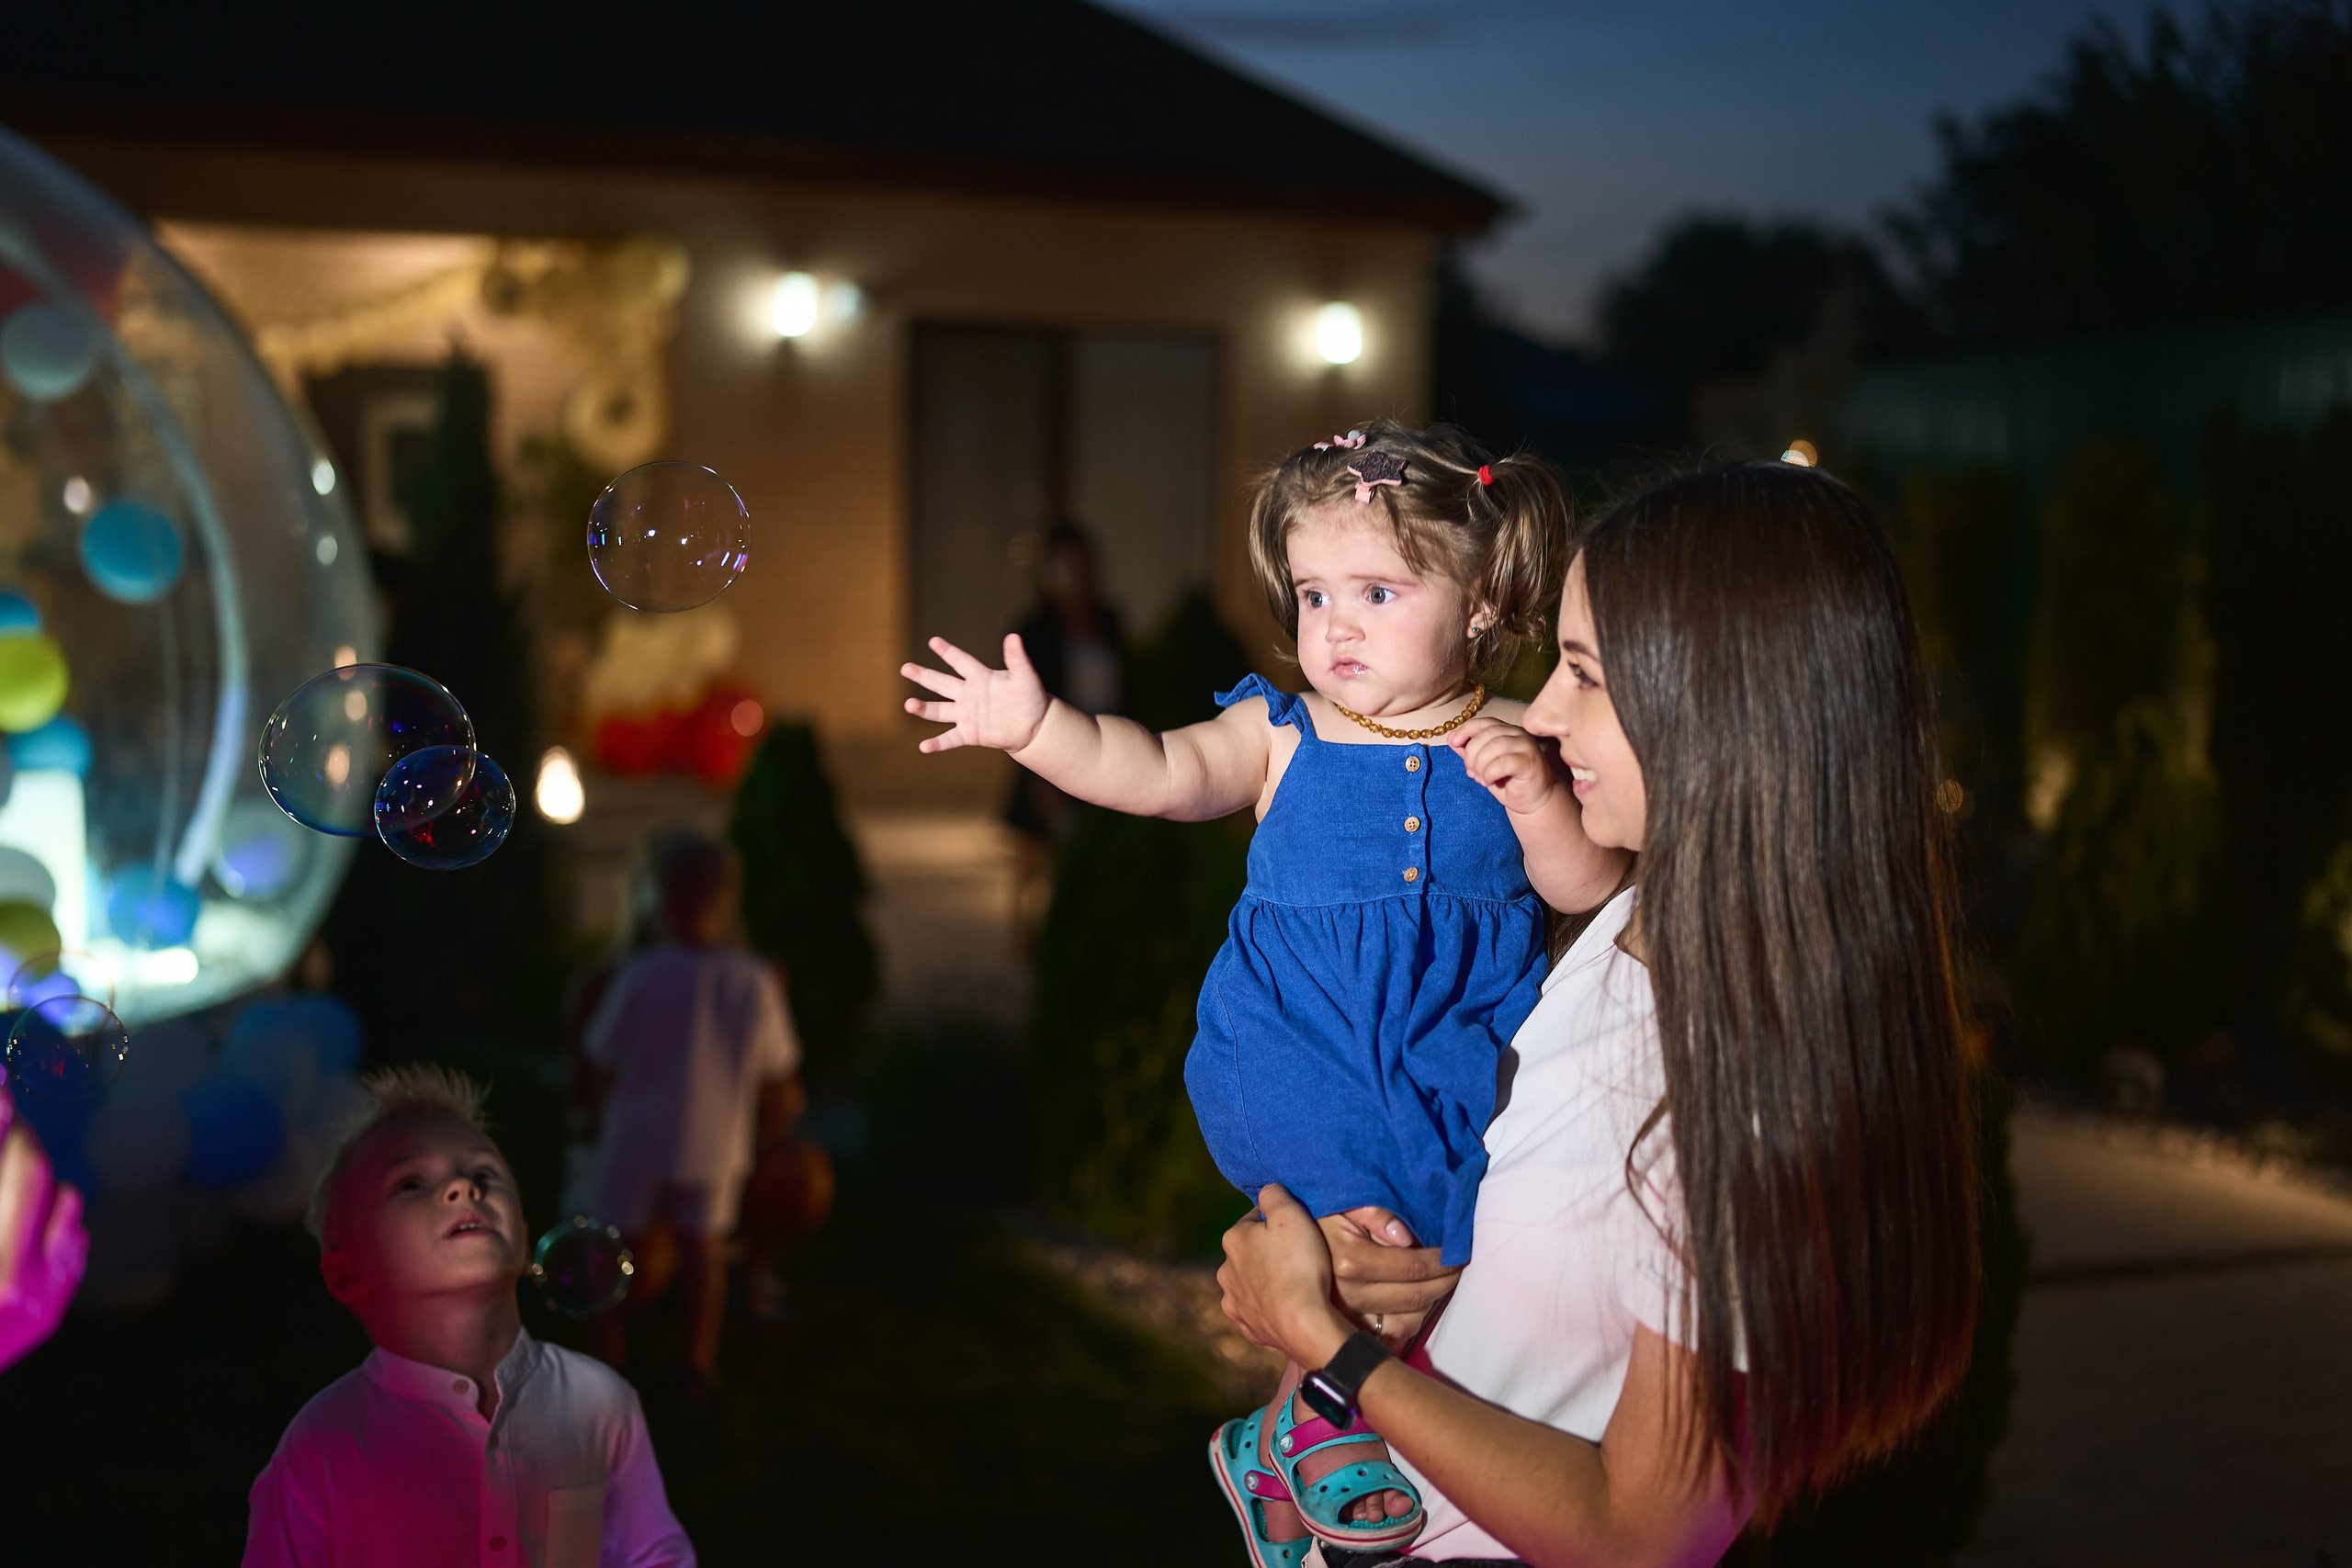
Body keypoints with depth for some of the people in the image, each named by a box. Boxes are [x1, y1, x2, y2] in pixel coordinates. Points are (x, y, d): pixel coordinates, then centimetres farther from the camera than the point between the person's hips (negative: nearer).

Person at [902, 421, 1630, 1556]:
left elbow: (1590, 890, 1)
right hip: (1303, 1038, -1)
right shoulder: (1280, 735, 5)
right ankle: (1318, 1416, 8)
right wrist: (1035, 726, -24)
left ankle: (1279, 1443, 15)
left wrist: (1535, 798, -15)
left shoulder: (1510, 746, 5)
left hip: (1462, 1045, 1)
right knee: (1363, 1220, -23)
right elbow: (1158, 773, -10)